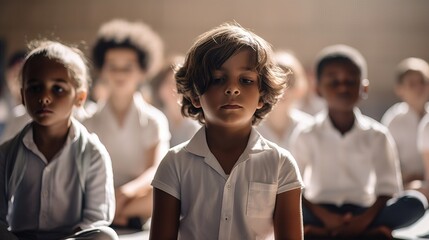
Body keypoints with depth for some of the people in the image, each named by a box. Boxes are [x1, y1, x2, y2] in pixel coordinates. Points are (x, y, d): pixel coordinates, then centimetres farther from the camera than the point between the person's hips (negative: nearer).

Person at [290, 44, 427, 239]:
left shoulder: (377, 135, 4)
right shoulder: (306, 135, 1)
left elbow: (387, 187, -2)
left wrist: (365, 219, -20)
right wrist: (325, 217, -21)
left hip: (362, 213, 2)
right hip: (321, 212, -1)